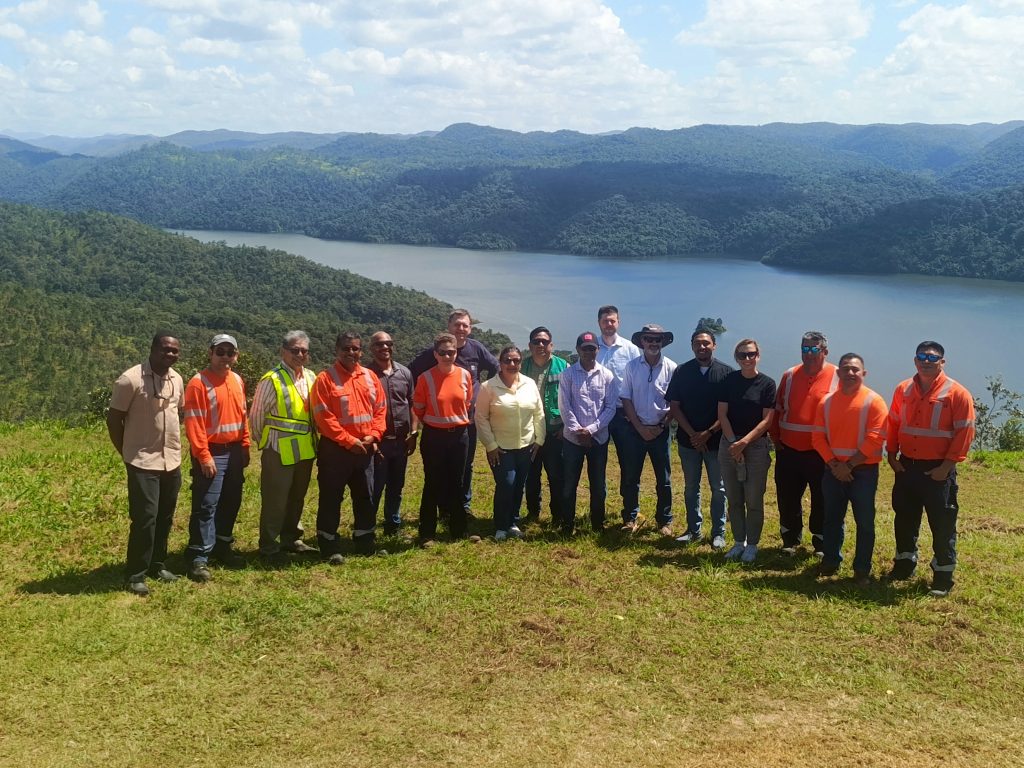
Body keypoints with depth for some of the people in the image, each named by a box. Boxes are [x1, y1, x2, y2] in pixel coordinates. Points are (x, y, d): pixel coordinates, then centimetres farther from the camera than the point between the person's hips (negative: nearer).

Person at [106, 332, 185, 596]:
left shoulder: (177, 379, 4)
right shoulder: (131, 379, -14)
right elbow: (113, 419, -7)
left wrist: (174, 445, 15)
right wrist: (127, 453, -2)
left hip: (172, 461, 6)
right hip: (143, 462, -6)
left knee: (165, 517, 13)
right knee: (145, 518, -6)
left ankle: (156, 564, 28)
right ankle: (135, 575, 5)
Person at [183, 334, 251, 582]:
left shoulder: (237, 381, 10)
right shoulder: (198, 382, -12)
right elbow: (193, 422, -16)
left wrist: (245, 447, 13)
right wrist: (203, 456, -18)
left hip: (234, 452, 7)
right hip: (212, 453, -7)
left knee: (231, 502, 13)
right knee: (206, 506, -6)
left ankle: (222, 547, 27)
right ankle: (199, 558, -1)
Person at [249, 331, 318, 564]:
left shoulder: (311, 377, 6)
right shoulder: (272, 380, -12)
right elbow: (256, 415, -6)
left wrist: (313, 438, 13)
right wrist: (264, 441, 3)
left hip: (305, 450, 6)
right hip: (279, 451, -6)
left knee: (297, 498, 18)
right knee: (274, 501, 1)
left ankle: (291, 539, 33)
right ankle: (269, 548, 12)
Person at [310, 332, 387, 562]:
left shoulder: (370, 377, 8)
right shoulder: (325, 378, -9)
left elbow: (380, 409, 10)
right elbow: (323, 416, -14)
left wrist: (373, 435, -6)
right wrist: (349, 441, -16)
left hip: (365, 448, 5)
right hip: (335, 448, -5)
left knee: (365, 497, 13)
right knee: (331, 498, 1)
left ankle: (366, 542, 26)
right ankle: (329, 547, 9)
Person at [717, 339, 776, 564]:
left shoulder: (767, 384, -4)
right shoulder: (729, 381, 2)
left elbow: (767, 419, -7)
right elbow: (722, 414, 0)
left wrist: (744, 442, -15)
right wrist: (734, 443, -10)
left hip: (756, 446, -2)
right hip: (729, 445, 2)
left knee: (753, 500, 2)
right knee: (734, 499, 9)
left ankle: (752, 545, 15)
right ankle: (738, 542, 21)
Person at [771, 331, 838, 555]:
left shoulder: (838, 377, -6)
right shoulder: (789, 376, 6)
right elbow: (777, 410, 13)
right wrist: (776, 438, 6)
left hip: (822, 454, -4)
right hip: (788, 452, 4)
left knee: (822, 502, 7)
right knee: (787, 499, 11)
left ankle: (821, 544, 21)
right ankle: (790, 541, 26)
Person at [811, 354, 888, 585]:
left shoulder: (873, 401, -7)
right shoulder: (826, 401, 6)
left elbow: (875, 439, -13)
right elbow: (818, 436, 3)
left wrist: (849, 464, -14)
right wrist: (833, 464, -9)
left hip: (863, 471, -4)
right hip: (833, 470, 4)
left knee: (864, 522, 2)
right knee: (832, 519, 13)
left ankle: (862, 570, 12)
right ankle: (830, 562, 27)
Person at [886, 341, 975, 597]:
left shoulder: (957, 393, -9)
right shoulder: (903, 390, 5)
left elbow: (964, 433, -11)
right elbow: (893, 424, 12)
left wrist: (947, 465, -14)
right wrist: (892, 455, 4)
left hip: (938, 471, -5)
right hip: (906, 467, 5)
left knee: (942, 525, 1)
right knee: (904, 519, 15)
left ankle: (943, 576, 13)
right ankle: (904, 564, 32)